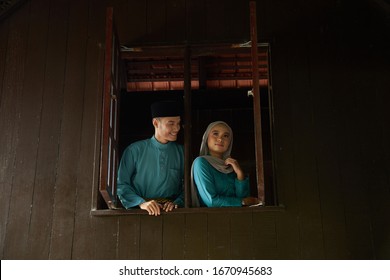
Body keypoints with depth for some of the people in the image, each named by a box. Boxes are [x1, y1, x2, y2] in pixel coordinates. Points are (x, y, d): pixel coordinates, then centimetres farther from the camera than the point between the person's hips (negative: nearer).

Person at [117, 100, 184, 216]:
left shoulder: (181, 152, 10)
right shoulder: (135, 150, 3)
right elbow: (121, 184, 2)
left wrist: (177, 203, -6)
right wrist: (141, 203, -10)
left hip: (171, 211, 2)